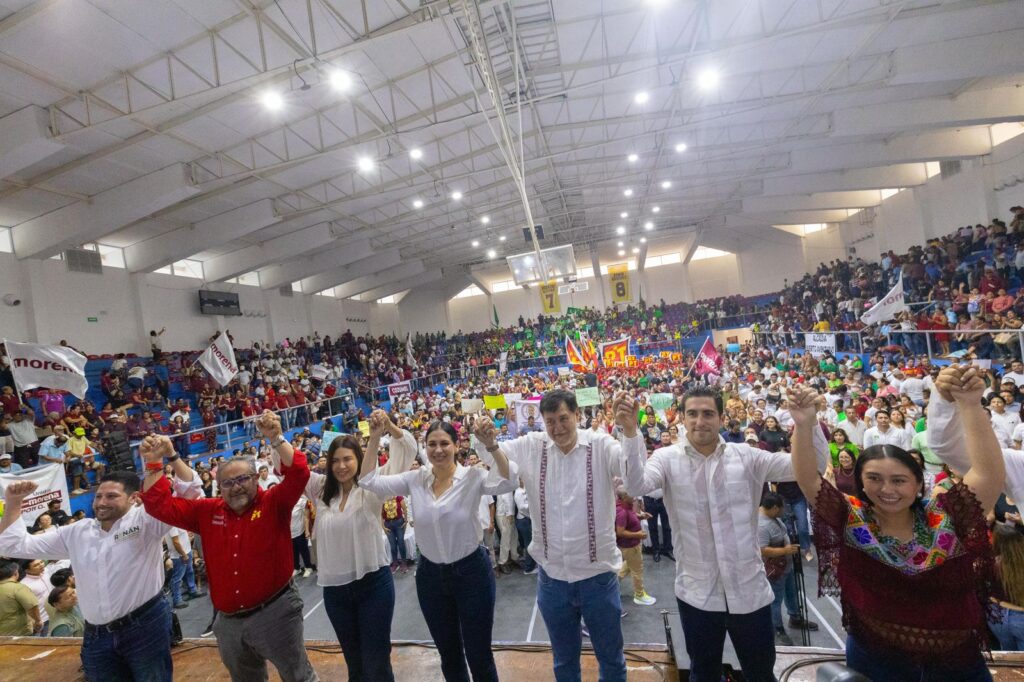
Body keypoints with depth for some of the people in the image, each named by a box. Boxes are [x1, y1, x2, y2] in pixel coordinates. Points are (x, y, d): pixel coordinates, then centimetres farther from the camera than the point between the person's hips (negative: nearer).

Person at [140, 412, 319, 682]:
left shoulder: (274, 503, -10)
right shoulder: (207, 512, 4)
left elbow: (298, 474, -27)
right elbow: (160, 504, 7)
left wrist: (276, 438, -36)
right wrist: (154, 463, -3)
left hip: (275, 611, -5)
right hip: (228, 621, 5)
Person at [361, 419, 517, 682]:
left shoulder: (473, 476, -15)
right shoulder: (415, 479, -5)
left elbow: (506, 483, -31)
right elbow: (369, 480, -8)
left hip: (471, 571, -3)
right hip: (430, 575, 4)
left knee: (479, 654, 12)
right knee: (448, 653, 23)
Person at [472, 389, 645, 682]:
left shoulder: (601, 445, -13)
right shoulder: (532, 446, -6)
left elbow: (634, 478, -26)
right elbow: (496, 455, -3)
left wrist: (630, 430, -46)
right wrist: (487, 442, -30)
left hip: (598, 575, -2)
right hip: (551, 576, 2)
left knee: (611, 658, 22)